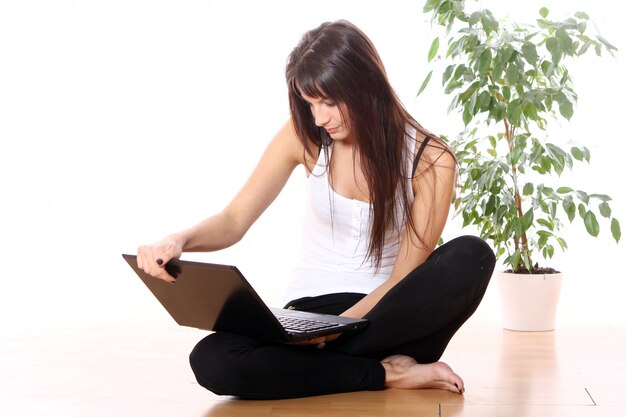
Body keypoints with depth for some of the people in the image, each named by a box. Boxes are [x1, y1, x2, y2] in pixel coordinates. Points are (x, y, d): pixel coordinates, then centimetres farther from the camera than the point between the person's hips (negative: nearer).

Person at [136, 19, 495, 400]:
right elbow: (233, 221, -4)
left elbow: (405, 277, -11)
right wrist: (180, 241, -26)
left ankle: (320, 362, -25)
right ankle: (386, 373, -21)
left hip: (386, 312, -1)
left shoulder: (430, 161, -10)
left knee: (471, 256, -32)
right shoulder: (303, 136, -5)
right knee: (212, 361, -29)